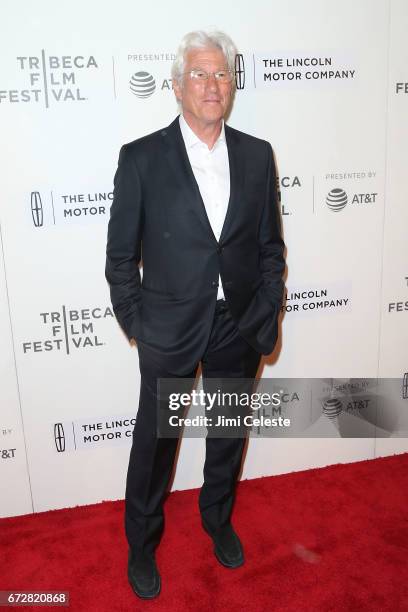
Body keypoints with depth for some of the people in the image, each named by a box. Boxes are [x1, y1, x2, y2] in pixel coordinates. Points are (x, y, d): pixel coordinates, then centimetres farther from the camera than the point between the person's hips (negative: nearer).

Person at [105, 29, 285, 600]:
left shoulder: (257, 155, 0)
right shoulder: (141, 158, -9)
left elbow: (270, 246, 5)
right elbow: (121, 256, -4)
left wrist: (267, 318, 2)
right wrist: (136, 325, -4)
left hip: (240, 330, 3)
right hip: (170, 332, -3)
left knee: (228, 432, 20)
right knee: (154, 440, 13)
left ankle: (217, 517, 48)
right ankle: (142, 542, 38)